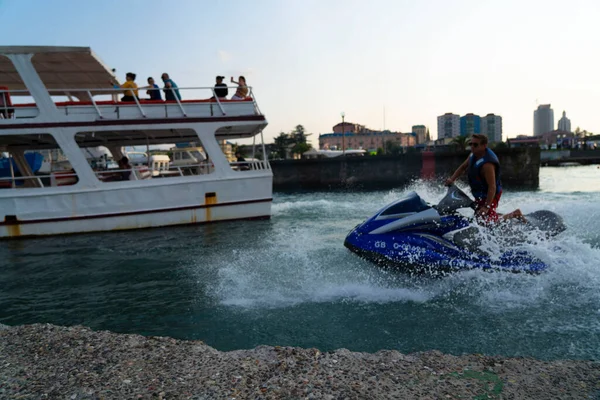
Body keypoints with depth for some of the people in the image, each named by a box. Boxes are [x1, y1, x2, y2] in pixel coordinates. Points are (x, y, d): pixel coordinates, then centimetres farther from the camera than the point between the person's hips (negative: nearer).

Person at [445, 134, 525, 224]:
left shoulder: (487, 164, -31)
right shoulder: (473, 155, -3)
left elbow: (492, 187, -33)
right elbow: (462, 167, 12)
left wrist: (487, 207, -37)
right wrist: (452, 179, -4)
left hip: (489, 196, -9)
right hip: (479, 195, 9)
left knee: (485, 221, -10)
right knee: (478, 216, 21)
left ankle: (514, 214, 6)